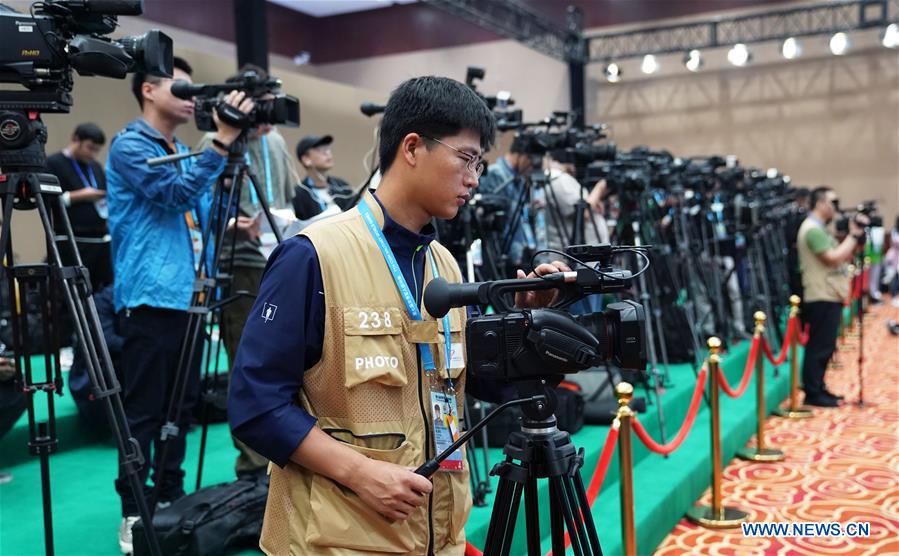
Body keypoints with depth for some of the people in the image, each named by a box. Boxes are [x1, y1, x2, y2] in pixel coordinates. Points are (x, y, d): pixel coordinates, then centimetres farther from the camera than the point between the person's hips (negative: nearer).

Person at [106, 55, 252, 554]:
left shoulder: (184, 152, 18)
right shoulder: (129, 146, -7)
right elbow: (177, 193, -22)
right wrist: (221, 139, -25)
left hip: (189, 296, 8)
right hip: (150, 299, -8)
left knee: (180, 406, 14)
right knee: (144, 412, -2)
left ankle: (173, 499, 25)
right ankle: (133, 512, 9)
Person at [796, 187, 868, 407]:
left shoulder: (820, 229, 19)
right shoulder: (812, 229, -15)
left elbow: (842, 256, 20)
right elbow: (834, 258, -21)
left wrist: (855, 237, 7)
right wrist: (853, 235, -12)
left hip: (829, 295, 10)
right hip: (822, 297, -10)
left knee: (825, 346, 14)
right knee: (820, 346, -6)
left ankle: (818, 389, 21)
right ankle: (813, 394, 0)